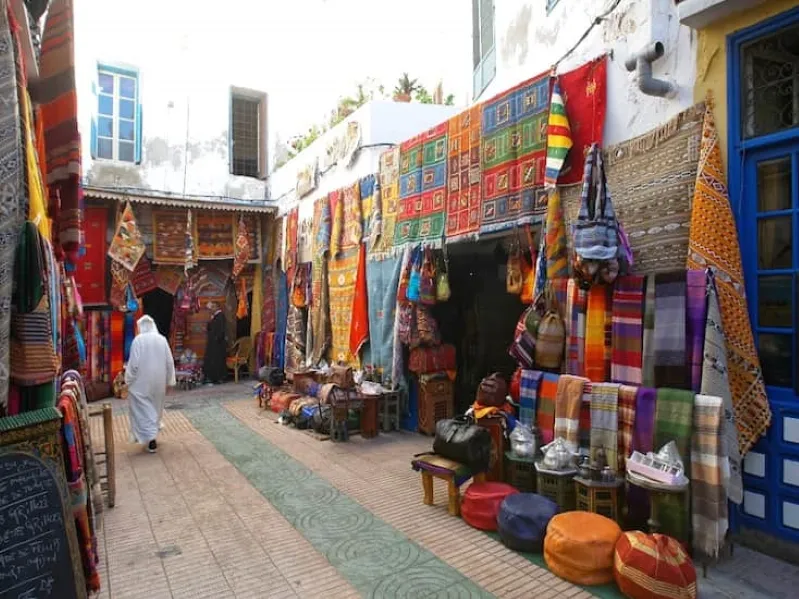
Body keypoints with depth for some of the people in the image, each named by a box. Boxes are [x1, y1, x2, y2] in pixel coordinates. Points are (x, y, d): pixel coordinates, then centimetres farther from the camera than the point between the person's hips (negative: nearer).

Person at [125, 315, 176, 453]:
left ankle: (151, 440, -6)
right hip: (158, 381, 4)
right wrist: (169, 380, 11)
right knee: (155, 408, 20)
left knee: (143, 410, 2)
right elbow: (170, 362, 1)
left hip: (141, 382, -4)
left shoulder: (138, 340, -13)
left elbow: (133, 363, -13)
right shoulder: (162, 339, -2)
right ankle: (152, 435, 32)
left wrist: (128, 379, 1)